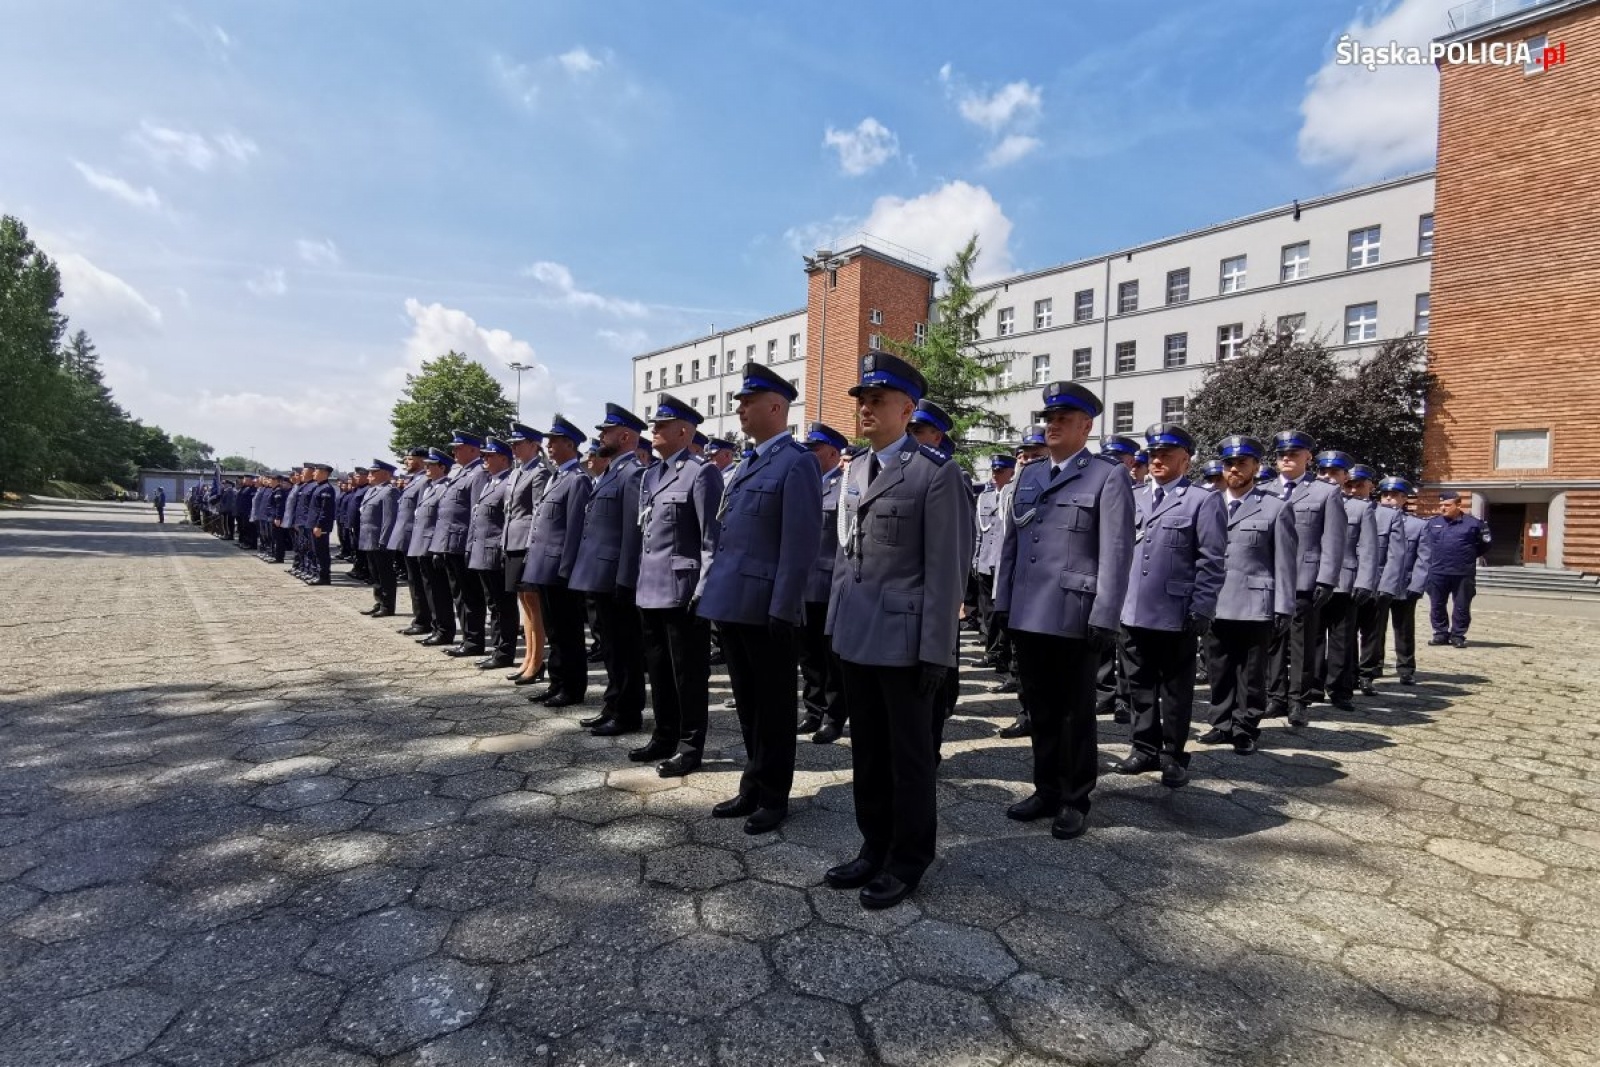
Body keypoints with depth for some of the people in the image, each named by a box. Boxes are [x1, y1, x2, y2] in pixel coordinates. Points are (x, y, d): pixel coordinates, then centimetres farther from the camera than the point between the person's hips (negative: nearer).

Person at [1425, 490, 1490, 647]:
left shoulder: (1473, 523, -1)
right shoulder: (1432, 522, 7)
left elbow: (1484, 545, 9)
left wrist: (1468, 556, 6)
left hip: (1463, 574, -2)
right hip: (1437, 573, 2)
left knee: (1461, 607, 5)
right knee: (1436, 606, 8)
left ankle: (1458, 635, 15)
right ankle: (1441, 633, 19)